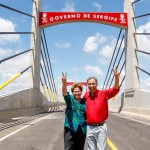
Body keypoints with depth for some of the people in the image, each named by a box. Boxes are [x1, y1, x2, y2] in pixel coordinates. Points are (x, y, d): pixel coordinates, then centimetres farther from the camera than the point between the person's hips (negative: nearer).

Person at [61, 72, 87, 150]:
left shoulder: (85, 101, 7)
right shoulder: (70, 99, -3)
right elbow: (65, 93, -24)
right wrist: (64, 83, -43)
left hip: (82, 128, 4)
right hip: (70, 127, -3)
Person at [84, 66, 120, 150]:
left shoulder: (103, 94, -9)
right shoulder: (86, 95, 3)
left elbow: (115, 90, -25)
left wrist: (117, 78, -40)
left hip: (100, 127, -4)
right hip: (89, 127, 4)